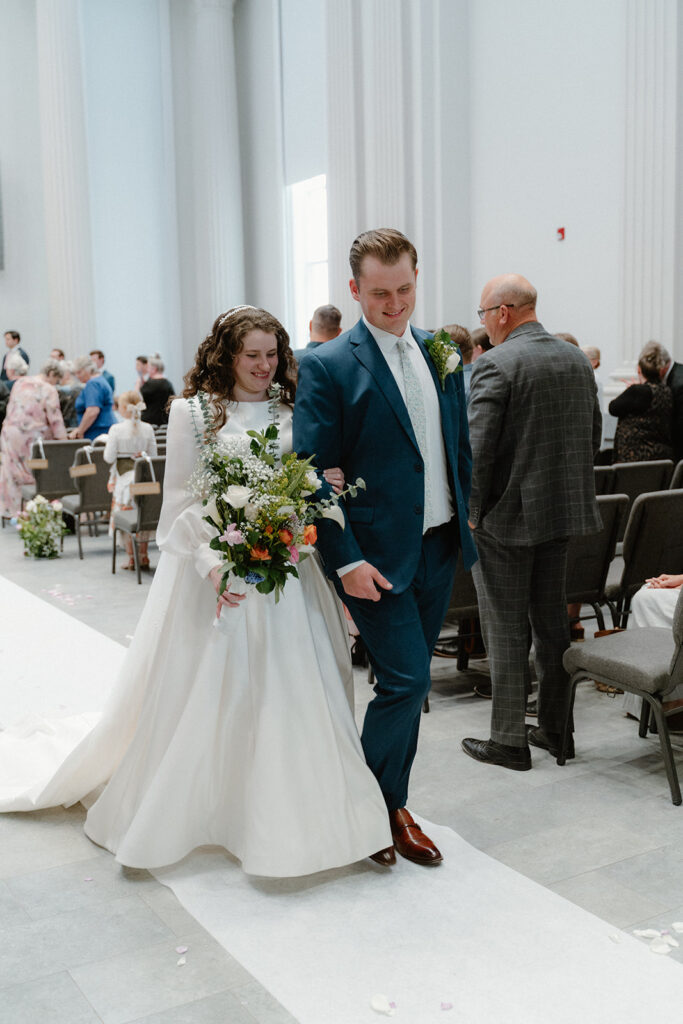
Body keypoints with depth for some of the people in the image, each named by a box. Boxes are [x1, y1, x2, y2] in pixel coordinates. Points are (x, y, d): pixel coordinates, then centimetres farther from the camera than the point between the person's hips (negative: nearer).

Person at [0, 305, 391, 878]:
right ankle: (178, 810, 24)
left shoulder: (291, 413, 8)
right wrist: (212, 561, -18)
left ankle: (281, 814, 23)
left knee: (286, 692, 5)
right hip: (214, 567, -3)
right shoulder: (193, 411, -2)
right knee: (201, 693, 4)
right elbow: (181, 500, -5)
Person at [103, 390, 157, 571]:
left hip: (124, 477, -3)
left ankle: (132, 559, 9)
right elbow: (153, 455, 5)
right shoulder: (148, 429, -2)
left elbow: (109, 457, -9)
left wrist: (108, 444, 9)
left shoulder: (116, 429, -12)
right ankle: (143, 559, 15)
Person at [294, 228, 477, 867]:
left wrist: (463, 514, 11)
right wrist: (346, 562, -17)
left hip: (439, 548, 6)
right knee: (406, 680, -8)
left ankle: (390, 803, 30)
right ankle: (373, 805, 15)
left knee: (407, 683, 15)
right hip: (379, 554, -6)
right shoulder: (327, 366, -10)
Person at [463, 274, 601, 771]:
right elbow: (594, 436, 14)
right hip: (564, 510, 7)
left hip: (507, 514, -7)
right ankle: (555, 727, 27)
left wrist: (471, 513, -8)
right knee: (552, 620, 16)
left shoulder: (496, 364, -15)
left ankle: (509, 740, 11)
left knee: (507, 631, 2)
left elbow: (477, 449, -20)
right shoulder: (578, 359, 8)